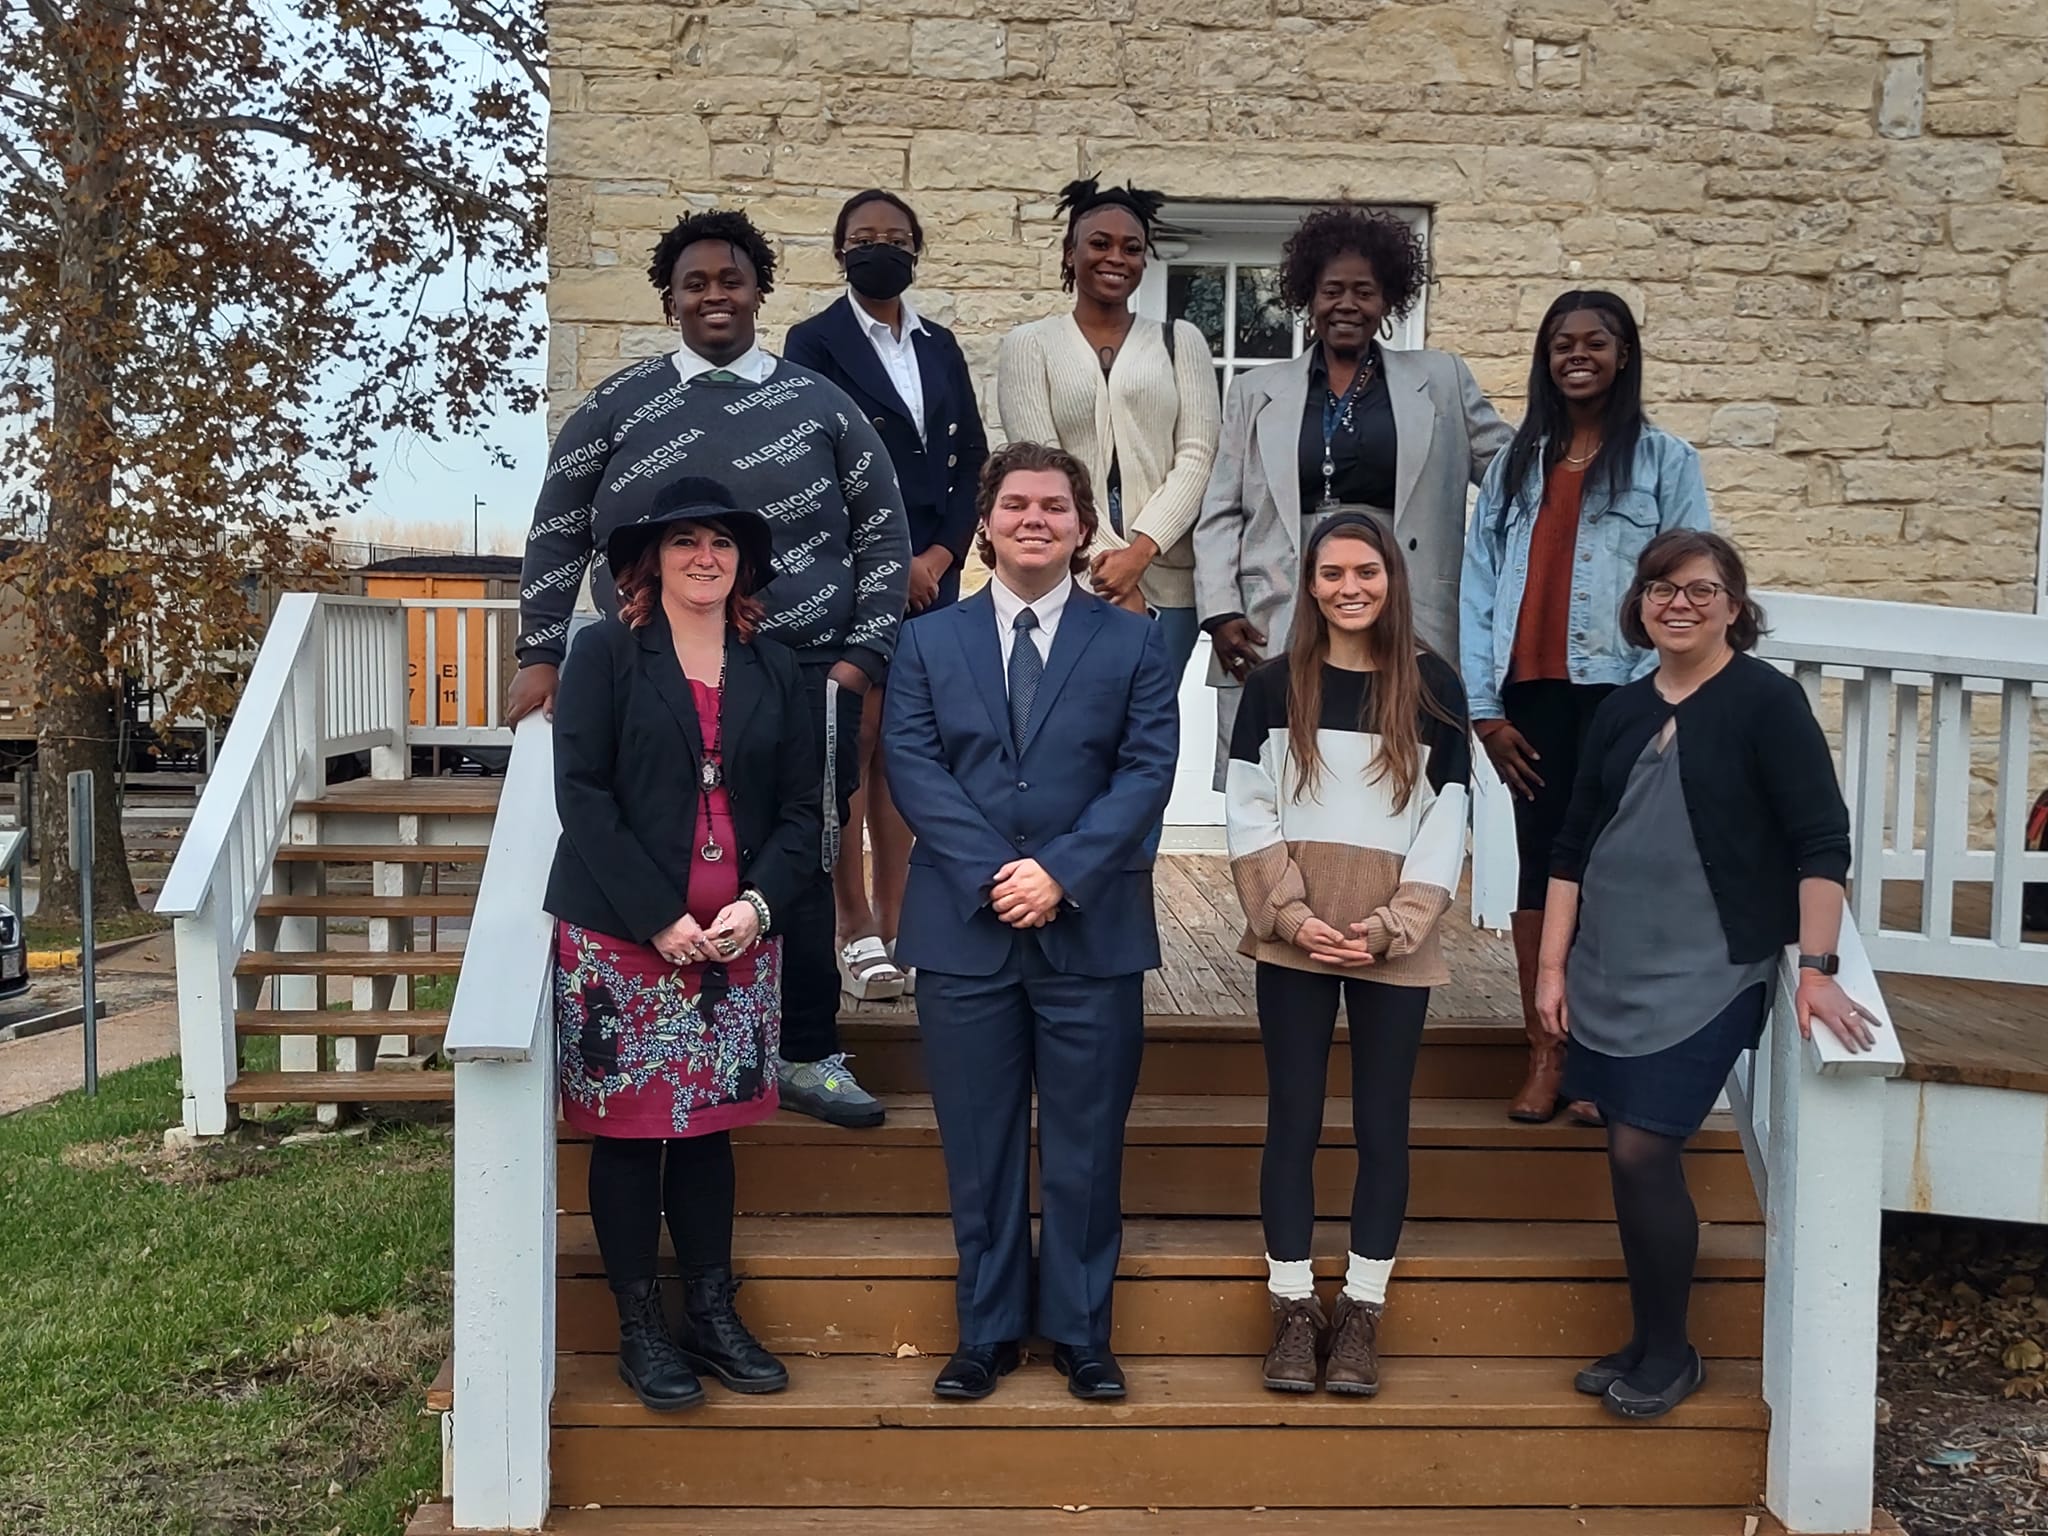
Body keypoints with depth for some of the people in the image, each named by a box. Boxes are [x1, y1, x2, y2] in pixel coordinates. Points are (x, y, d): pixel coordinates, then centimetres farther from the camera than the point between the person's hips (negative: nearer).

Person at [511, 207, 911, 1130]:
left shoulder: (818, 405, 7)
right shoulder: (620, 405, 8)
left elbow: (883, 532, 9)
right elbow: (557, 533, 11)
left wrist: (864, 654, 1)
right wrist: (542, 654, 5)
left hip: (802, 680, 0)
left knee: (801, 866, 3)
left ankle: (807, 1056, 17)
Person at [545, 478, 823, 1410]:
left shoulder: (772, 671, 10)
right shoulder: (605, 653, -2)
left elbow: (799, 807, 8)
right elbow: (582, 794, -9)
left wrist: (757, 904, -8)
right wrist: (657, 918, -15)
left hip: (736, 941, 3)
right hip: (619, 938, -3)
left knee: (710, 1126, 11)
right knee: (627, 1130, 4)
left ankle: (712, 1314, 23)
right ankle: (640, 1331, 16)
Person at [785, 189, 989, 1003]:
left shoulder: (940, 346, 15)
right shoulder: (815, 341, 1)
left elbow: (971, 458, 12)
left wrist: (943, 552, -2)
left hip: (930, 572, 4)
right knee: (854, 744, -4)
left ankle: (895, 925, 10)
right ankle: (857, 931, 1)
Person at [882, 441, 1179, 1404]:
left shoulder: (1133, 644, 7)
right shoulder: (928, 643, 9)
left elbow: (1146, 771, -3)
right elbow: (912, 767, -1)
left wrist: (1061, 872, -15)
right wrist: (993, 875, -14)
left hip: (1093, 930, 0)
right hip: (963, 930, 1)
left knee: (1086, 1146, 7)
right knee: (979, 1146, 9)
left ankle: (1081, 1333, 21)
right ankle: (986, 1332, 22)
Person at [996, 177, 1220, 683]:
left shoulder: (1181, 341, 14)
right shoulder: (1029, 345, 9)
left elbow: (1197, 455, 4)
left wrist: (1140, 552, -9)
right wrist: (1104, 560, -9)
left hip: (1165, 576, 1)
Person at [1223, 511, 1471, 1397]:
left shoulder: (1433, 688, 3)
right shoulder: (1273, 686, 4)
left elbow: (1447, 823, 1)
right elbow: (1249, 815, 1)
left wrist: (1390, 926, -10)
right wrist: (1294, 916, -10)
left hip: (1396, 943, 0)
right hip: (1291, 940, 0)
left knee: (1382, 1124, 5)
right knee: (1292, 1120, 4)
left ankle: (1362, 1311, 17)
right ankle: (1293, 1309, 14)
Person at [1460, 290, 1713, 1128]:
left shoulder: (1665, 460, 4)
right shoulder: (1516, 463, 13)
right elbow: (1479, 587, 8)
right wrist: (1484, 707, 0)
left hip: (1617, 693, -3)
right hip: (1531, 695, 3)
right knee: (1541, 862, 5)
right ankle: (1543, 1054, 11)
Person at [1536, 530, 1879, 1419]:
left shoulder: (1766, 701, -5)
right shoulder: (1621, 712, 10)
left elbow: (1822, 841, -11)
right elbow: (1573, 848, 12)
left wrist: (1816, 965, -20)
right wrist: (1552, 964, 8)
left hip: (1705, 976, -5)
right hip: (1610, 973, 5)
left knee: (1642, 1152, -9)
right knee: (1632, 1155, 8)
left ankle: (1669, 1356, 10)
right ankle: (1647, 1345, 23)